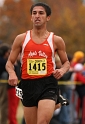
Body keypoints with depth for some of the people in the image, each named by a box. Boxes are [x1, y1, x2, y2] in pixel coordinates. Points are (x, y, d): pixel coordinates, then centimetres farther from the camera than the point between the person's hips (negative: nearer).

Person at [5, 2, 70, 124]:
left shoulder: (56, 40, 5)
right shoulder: (21, 39, 7)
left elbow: (66, 62, 16)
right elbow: (10, 62, 12)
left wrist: (62, 71, -7)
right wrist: (12, 73, -10)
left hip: (48, 85, -2)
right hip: (28, 85, 2)